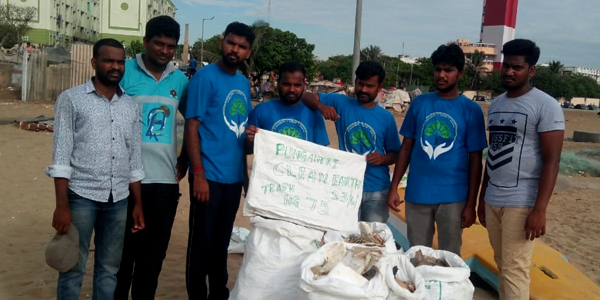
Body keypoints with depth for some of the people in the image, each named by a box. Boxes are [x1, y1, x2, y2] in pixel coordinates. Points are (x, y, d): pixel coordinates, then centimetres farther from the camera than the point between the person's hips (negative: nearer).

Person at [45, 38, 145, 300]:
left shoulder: (131, 106, 11)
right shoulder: (71, 99, -1)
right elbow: (61, 155, -6)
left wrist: (138, 204, 10)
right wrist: (61, 206, -12)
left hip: (118, 199, 4)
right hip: (81, 195, -4)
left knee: (109, 269, 11)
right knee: (73, 268, 5)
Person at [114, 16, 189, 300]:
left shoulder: (180, 80, 7)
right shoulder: (124, 71, -3)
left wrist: (185, 159, 8)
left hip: (165, 180, 3)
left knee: (155, 251, 12)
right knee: (124, 249, 8)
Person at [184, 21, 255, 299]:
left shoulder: (244, 83, 11)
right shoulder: (206, 77, -9)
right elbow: (191, 127, -12)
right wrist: (198, 174, -17)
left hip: (234, 176, 6)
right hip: (209, 175, -6)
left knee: (222, 242, 17)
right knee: (201, 242, 5)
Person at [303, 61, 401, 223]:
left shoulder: (386, 117, 3)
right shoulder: (341, 103, 1)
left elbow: (395, 153, 10)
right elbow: (307, 97, -2)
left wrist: (383, 159, -13)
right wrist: (321, 106, -23)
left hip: (377, 191, 1)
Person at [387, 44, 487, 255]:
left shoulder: (471, 110, -2)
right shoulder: (419, 103, 4)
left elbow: (475, 160, -1)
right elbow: (406, 147, 7)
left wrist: (471, 204, -4)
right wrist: (394, 187, 1)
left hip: (453, 197, -2)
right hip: (417, 194, 2)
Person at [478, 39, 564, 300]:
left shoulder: (545, 106, -8)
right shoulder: (496, 104, 12)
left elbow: (552, 161, -12)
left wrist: (539, 209, -18)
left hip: (521, 203, -6)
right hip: (493, 200, 6)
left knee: (514, 269, -3)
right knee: (502, 265, 12)